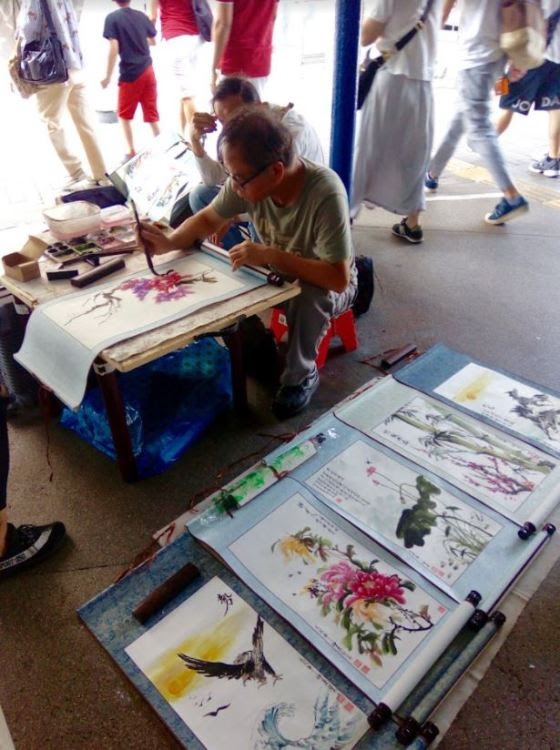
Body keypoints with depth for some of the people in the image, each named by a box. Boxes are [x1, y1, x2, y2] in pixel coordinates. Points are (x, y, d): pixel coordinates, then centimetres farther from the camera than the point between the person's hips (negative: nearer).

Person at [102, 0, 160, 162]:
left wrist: (108, 76, -9)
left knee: (125, 114, 11)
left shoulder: (112, 18, -6)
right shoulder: (142, 16, 7)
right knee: (152, 113, 10)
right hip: (148, 70, 4)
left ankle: (131, 152, 9)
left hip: (130, 73, -4)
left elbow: (114, 49, -14)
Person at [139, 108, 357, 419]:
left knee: (308, 299, -37)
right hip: (277, 271, 5)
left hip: (327, 282, -5)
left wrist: (270, 256, -41)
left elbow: (339, 278, -37)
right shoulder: (248, 179, -21)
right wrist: (170, 242, -23)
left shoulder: (325, 193, -36)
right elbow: (208, 219, -4)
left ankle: (301, 377, -9)